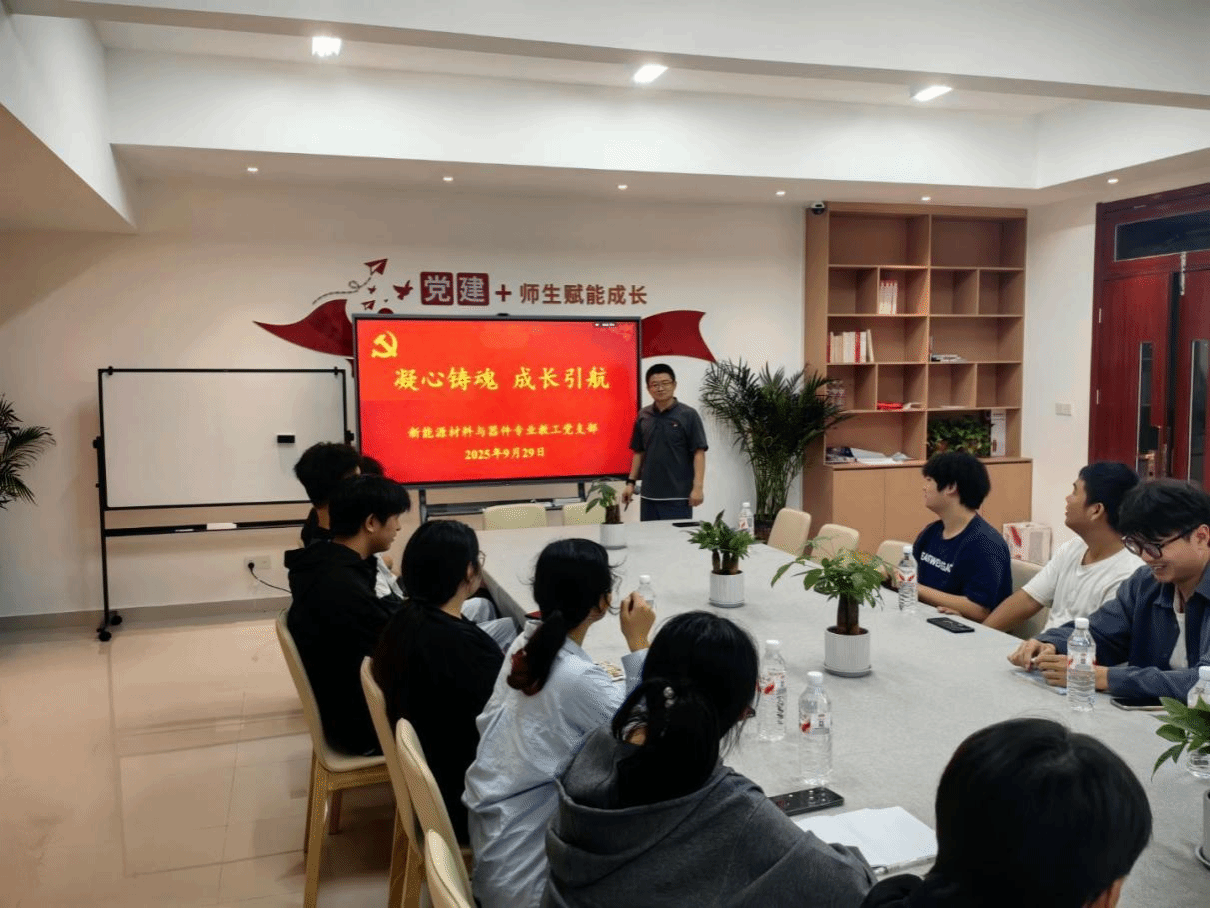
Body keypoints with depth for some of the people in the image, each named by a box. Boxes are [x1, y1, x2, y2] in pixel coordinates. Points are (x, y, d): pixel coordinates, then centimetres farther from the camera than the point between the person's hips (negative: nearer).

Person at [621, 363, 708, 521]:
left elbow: (699, 453, -8)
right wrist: (631, 482, 9)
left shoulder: (688, 415, -5)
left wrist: (698, 487, -15)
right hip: (649, 495, 5)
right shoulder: (643, 416, 8)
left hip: (678, 496, -4)